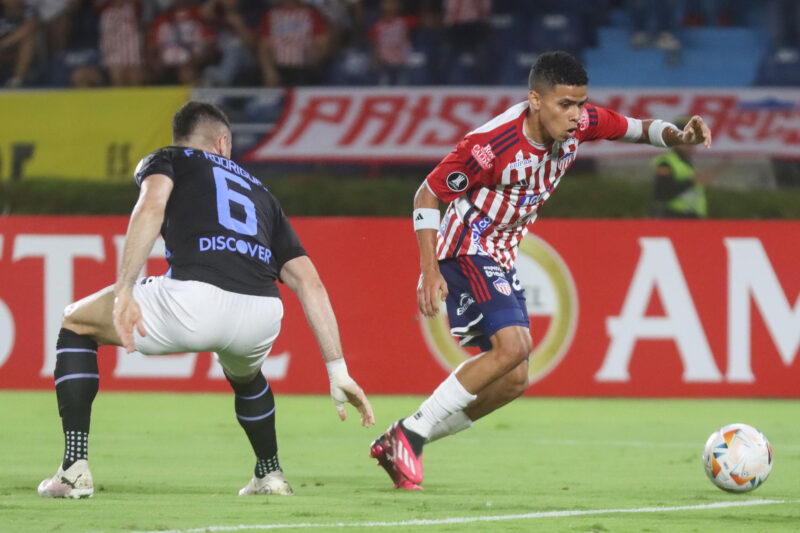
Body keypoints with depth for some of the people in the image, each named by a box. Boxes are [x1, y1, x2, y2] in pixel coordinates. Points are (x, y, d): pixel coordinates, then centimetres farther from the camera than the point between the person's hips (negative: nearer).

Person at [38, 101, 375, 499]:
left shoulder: (164, 160, 25)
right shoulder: (259, 193, 36)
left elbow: (152, 204, -1)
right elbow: (309, 282, 27)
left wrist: (124, 291, -10)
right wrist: (338, 371, 25)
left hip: (192, 300, -4)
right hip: (261, 317, 4)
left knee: (75, 323, 23)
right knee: (243, 373, 44)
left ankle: (75, 470, 13)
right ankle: (271, 476, 40)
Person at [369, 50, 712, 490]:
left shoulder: (579, 123, -8)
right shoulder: (492, 145, -27)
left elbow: (637, 129, 6)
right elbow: (427, 195, -18)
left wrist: (678, 137, -17)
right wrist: (429, 271, -25)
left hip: (501, 259, 8)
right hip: (468, 251, -8)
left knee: (512, 381, 5)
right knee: (512, 345, -27)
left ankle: (398, 444, 11)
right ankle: (410, 433, -19)